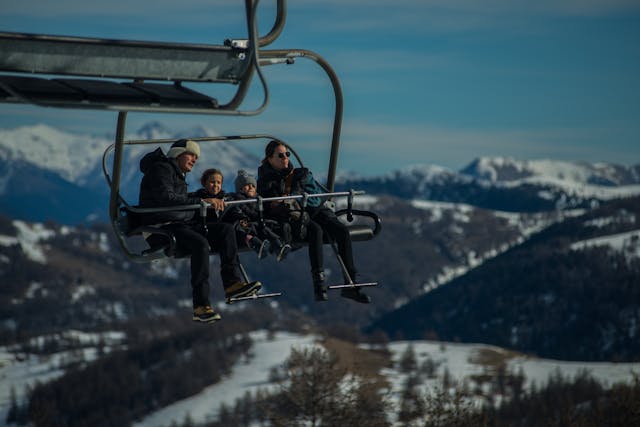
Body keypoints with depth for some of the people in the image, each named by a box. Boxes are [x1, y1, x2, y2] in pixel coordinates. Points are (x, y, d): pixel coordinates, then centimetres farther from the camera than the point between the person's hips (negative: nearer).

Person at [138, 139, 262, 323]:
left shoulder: (178, 173, 26)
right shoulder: (161, 169, -7)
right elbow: (167, 198, -23)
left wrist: (213, 202, 6)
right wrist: (201, 201, -26)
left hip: (185, 223, 10)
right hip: (163, 227, -10)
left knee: (226, 229, -5)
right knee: (200, 243, -34)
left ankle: (232, 283, -14)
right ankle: (201, 306, -38)